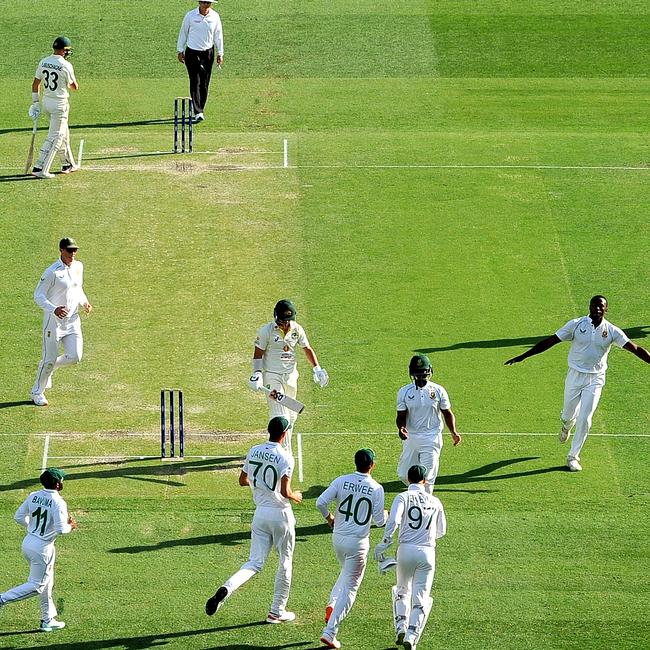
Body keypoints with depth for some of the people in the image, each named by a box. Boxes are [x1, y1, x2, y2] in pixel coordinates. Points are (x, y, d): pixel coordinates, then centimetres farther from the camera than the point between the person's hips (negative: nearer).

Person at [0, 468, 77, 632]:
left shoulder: (33, 496, 2)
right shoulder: (57, 502, -19)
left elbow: (19, 517, 7)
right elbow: (60, 529, -24)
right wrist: (70, 526, -2)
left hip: (27, 543, 8)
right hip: (43, 548, -8)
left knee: (46, 583, 20)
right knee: (36, 586, 3)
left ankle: (48, 620, 27)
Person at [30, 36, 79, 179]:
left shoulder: (44, 62, 2)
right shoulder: (66, 65, -17)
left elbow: (35, 83, 5)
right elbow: (75, 87, -6)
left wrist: (35, 102, 11)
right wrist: (72, 81, 17)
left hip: (46, 102, 7)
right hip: (59, 104, -7)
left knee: (63, 133, 22)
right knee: (54, 137, -4)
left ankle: (67, 164, 33)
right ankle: (40, 169, -12)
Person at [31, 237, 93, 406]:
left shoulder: (78, 267, 5)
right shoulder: (52, 272, -16)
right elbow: (38, 296, -14)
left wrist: (84, 302, 5)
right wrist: (54, 309, -28)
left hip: (73, 320, 6)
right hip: (54, 321, -6)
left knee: (74, 356, -4)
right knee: (50, 358, 0)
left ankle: (48, 367, 26)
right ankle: (37, 393, 19)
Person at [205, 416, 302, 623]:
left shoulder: (253, 452, 3)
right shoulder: (285, 458, -16)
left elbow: (243, 480, 13)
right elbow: (285, 492, -21)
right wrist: (295, 496, 1)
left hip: (260, 512, 5)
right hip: (280, 513, -5)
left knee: (255, 562, 5)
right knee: (285, 563, 13)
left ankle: (226, 589, -23)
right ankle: (277, 612, 19)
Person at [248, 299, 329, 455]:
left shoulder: (296, 329, -1)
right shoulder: (266, 331, -13)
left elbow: (307, 349, 11)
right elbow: (258, 354, -8)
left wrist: (317, 369, 3)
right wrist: (257, 374, -20)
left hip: (290, 376, 5)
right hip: (272, 376, -5)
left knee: (291, 415, 12)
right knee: (280, 416, -13)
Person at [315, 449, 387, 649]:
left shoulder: (341, 481, -4)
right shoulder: (376, 488, -10)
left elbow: (320, 502, -11)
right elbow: (379, 521, -8)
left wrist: (329, 517, 9)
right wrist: (385, 515, 16)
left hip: (338, 538, 4)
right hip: (358, 542, -4)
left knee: (347, 572, 32)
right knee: (350, 588, 3)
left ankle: (331, 605, 10)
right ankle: (329, 632, -4)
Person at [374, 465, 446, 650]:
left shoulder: (403, 497, 1)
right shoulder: (435, 501, 11)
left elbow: (393, 521, -16)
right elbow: (441, 531, 22)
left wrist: (384, 543, -8)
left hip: (406, 550, -1)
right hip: (428, 551, 1)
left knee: (402, 591, 22)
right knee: (421, 598, 4)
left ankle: (401, 628, 7)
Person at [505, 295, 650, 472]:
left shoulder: (612, 331, -6)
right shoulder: (576, 324, -7)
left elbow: (636, 349, -9)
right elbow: (550, 341, -6)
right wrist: (522, 357, -8)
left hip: (595, 380, 0)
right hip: (575, 376, 1)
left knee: (584, 420, -6)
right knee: (569, 415, 12)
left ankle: (573, 456, 10)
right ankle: (567, 425, 51)